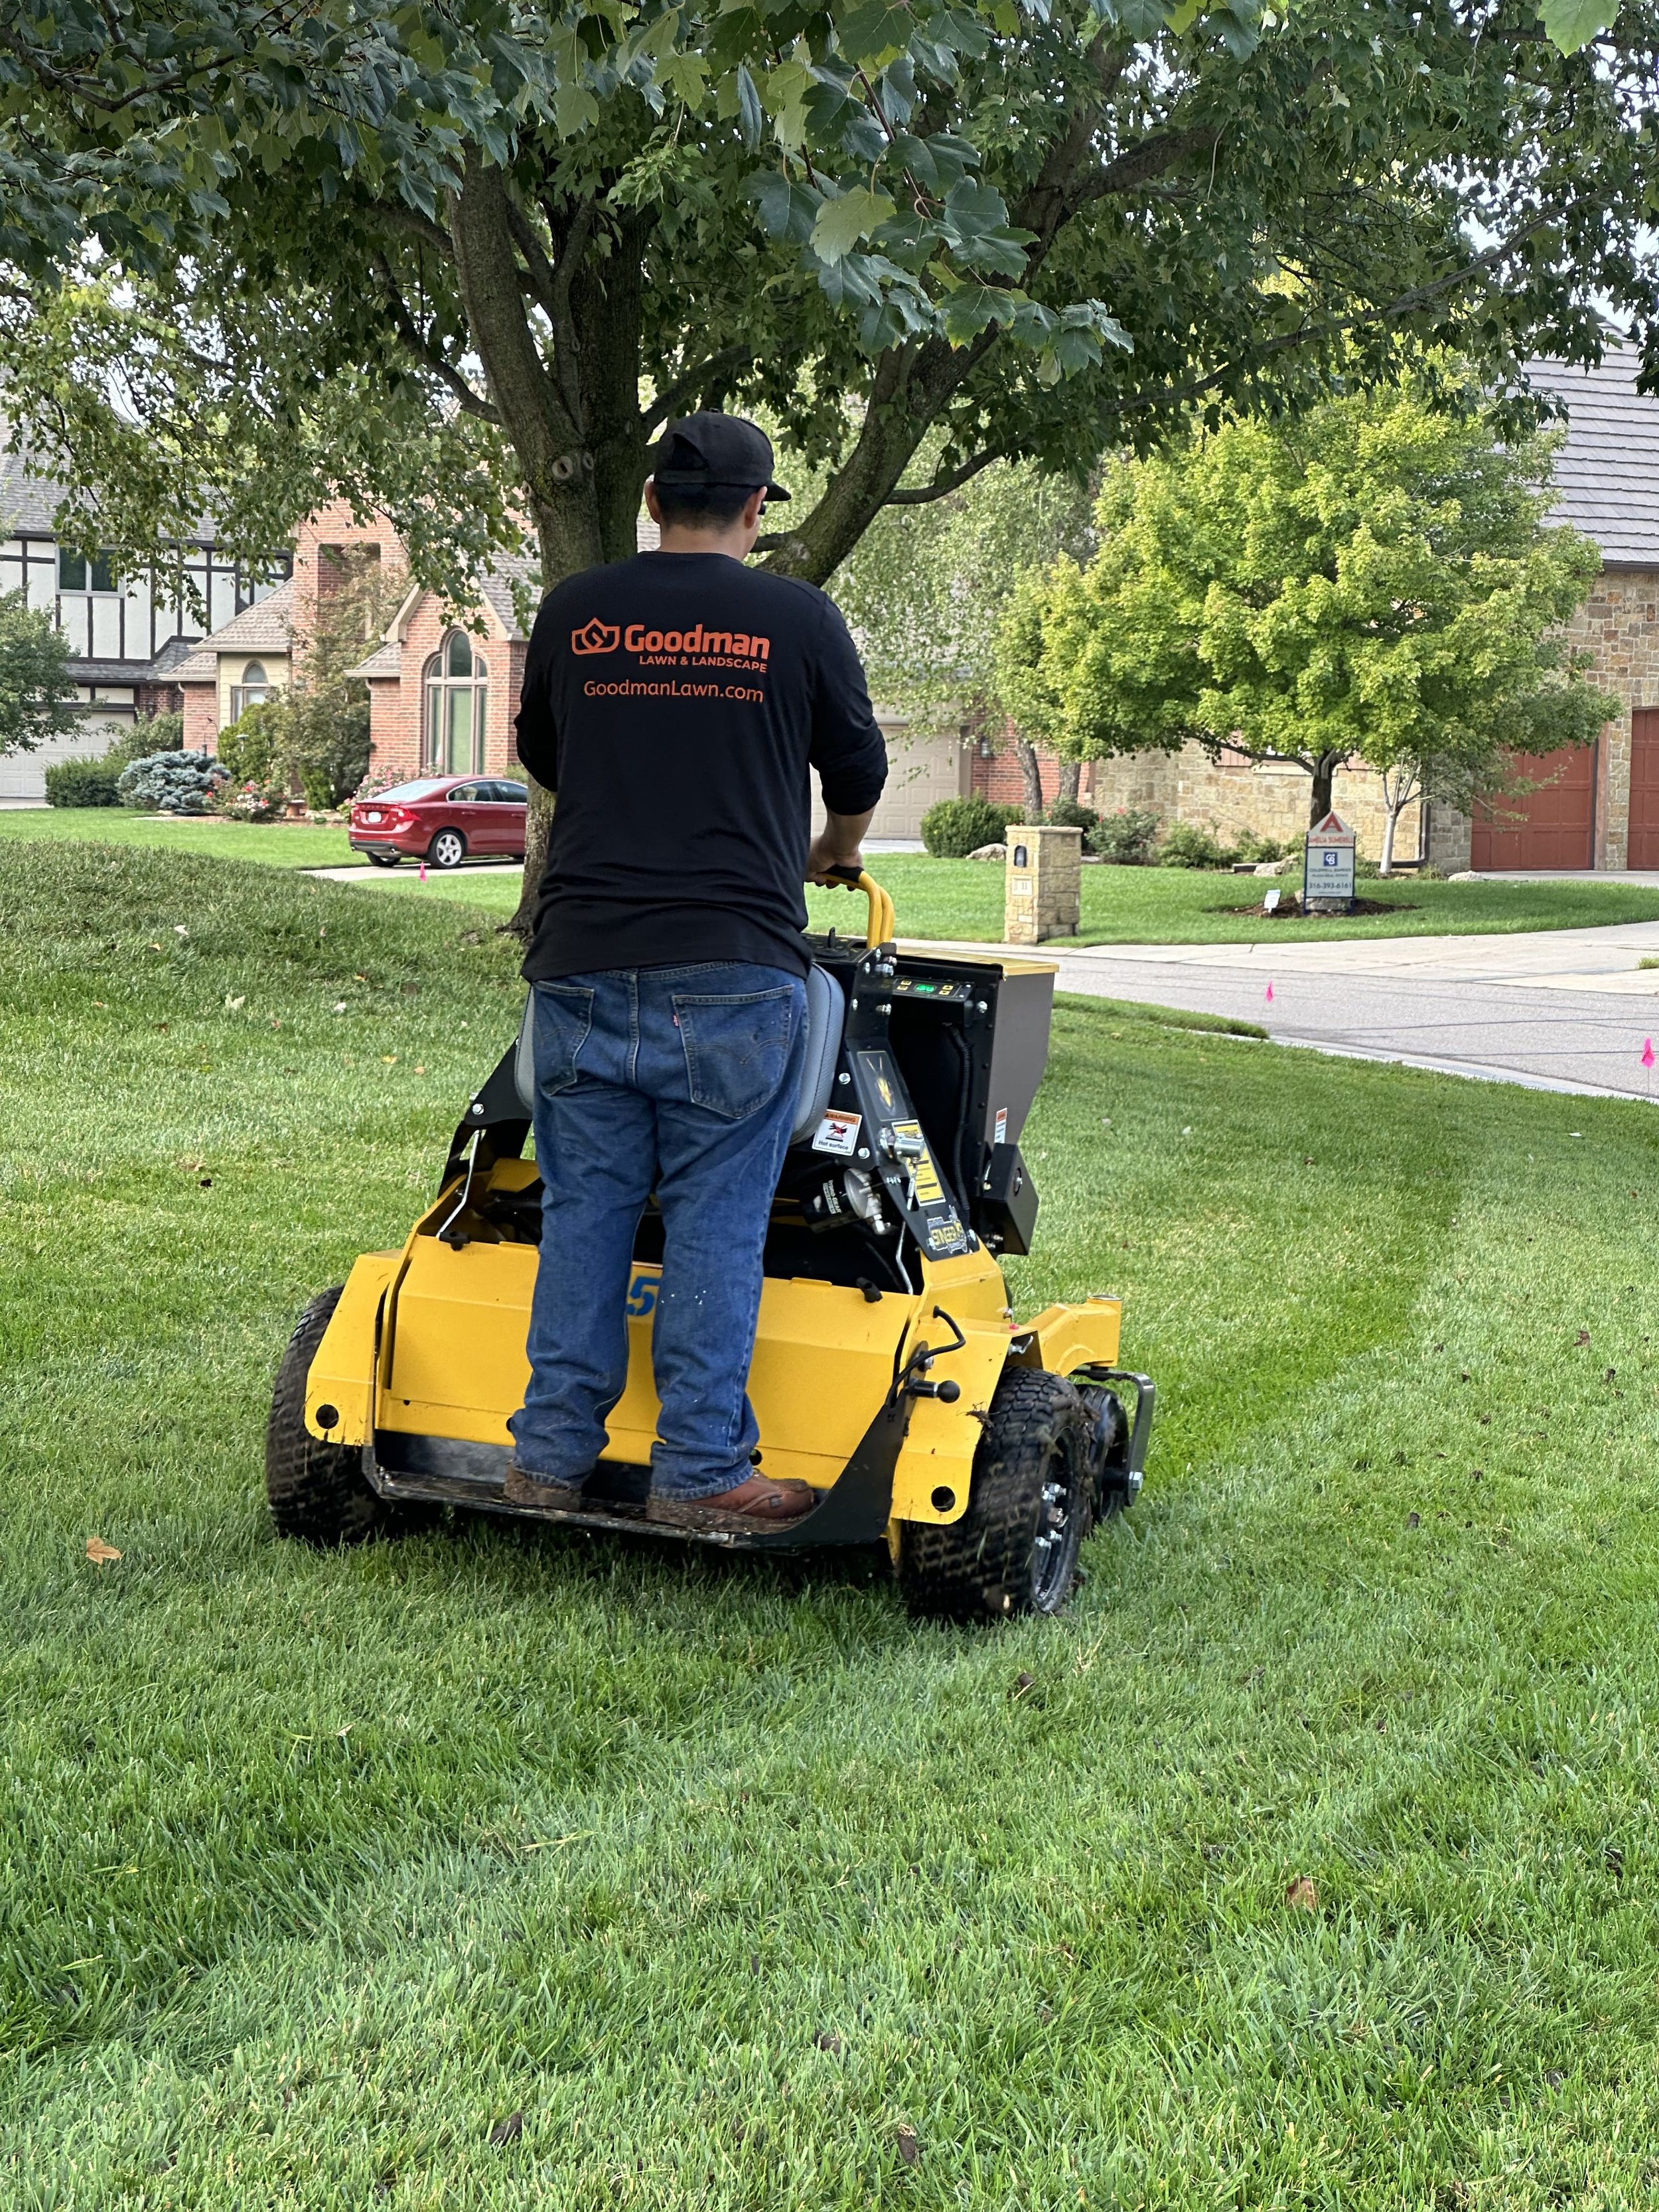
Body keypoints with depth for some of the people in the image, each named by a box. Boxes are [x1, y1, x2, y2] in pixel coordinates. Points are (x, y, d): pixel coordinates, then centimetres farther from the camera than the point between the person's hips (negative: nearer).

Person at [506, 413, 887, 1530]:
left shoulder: (575, 611, 8)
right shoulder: (798, 618, 1)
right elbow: (859, 778, 13)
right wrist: (828, 856, 35)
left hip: (582, 963, 3)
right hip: (733, 967, -3)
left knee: (585, 1208, 9)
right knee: (715, 1218, 2)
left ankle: (552, 1454, 14)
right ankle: (701, 1468, 5)